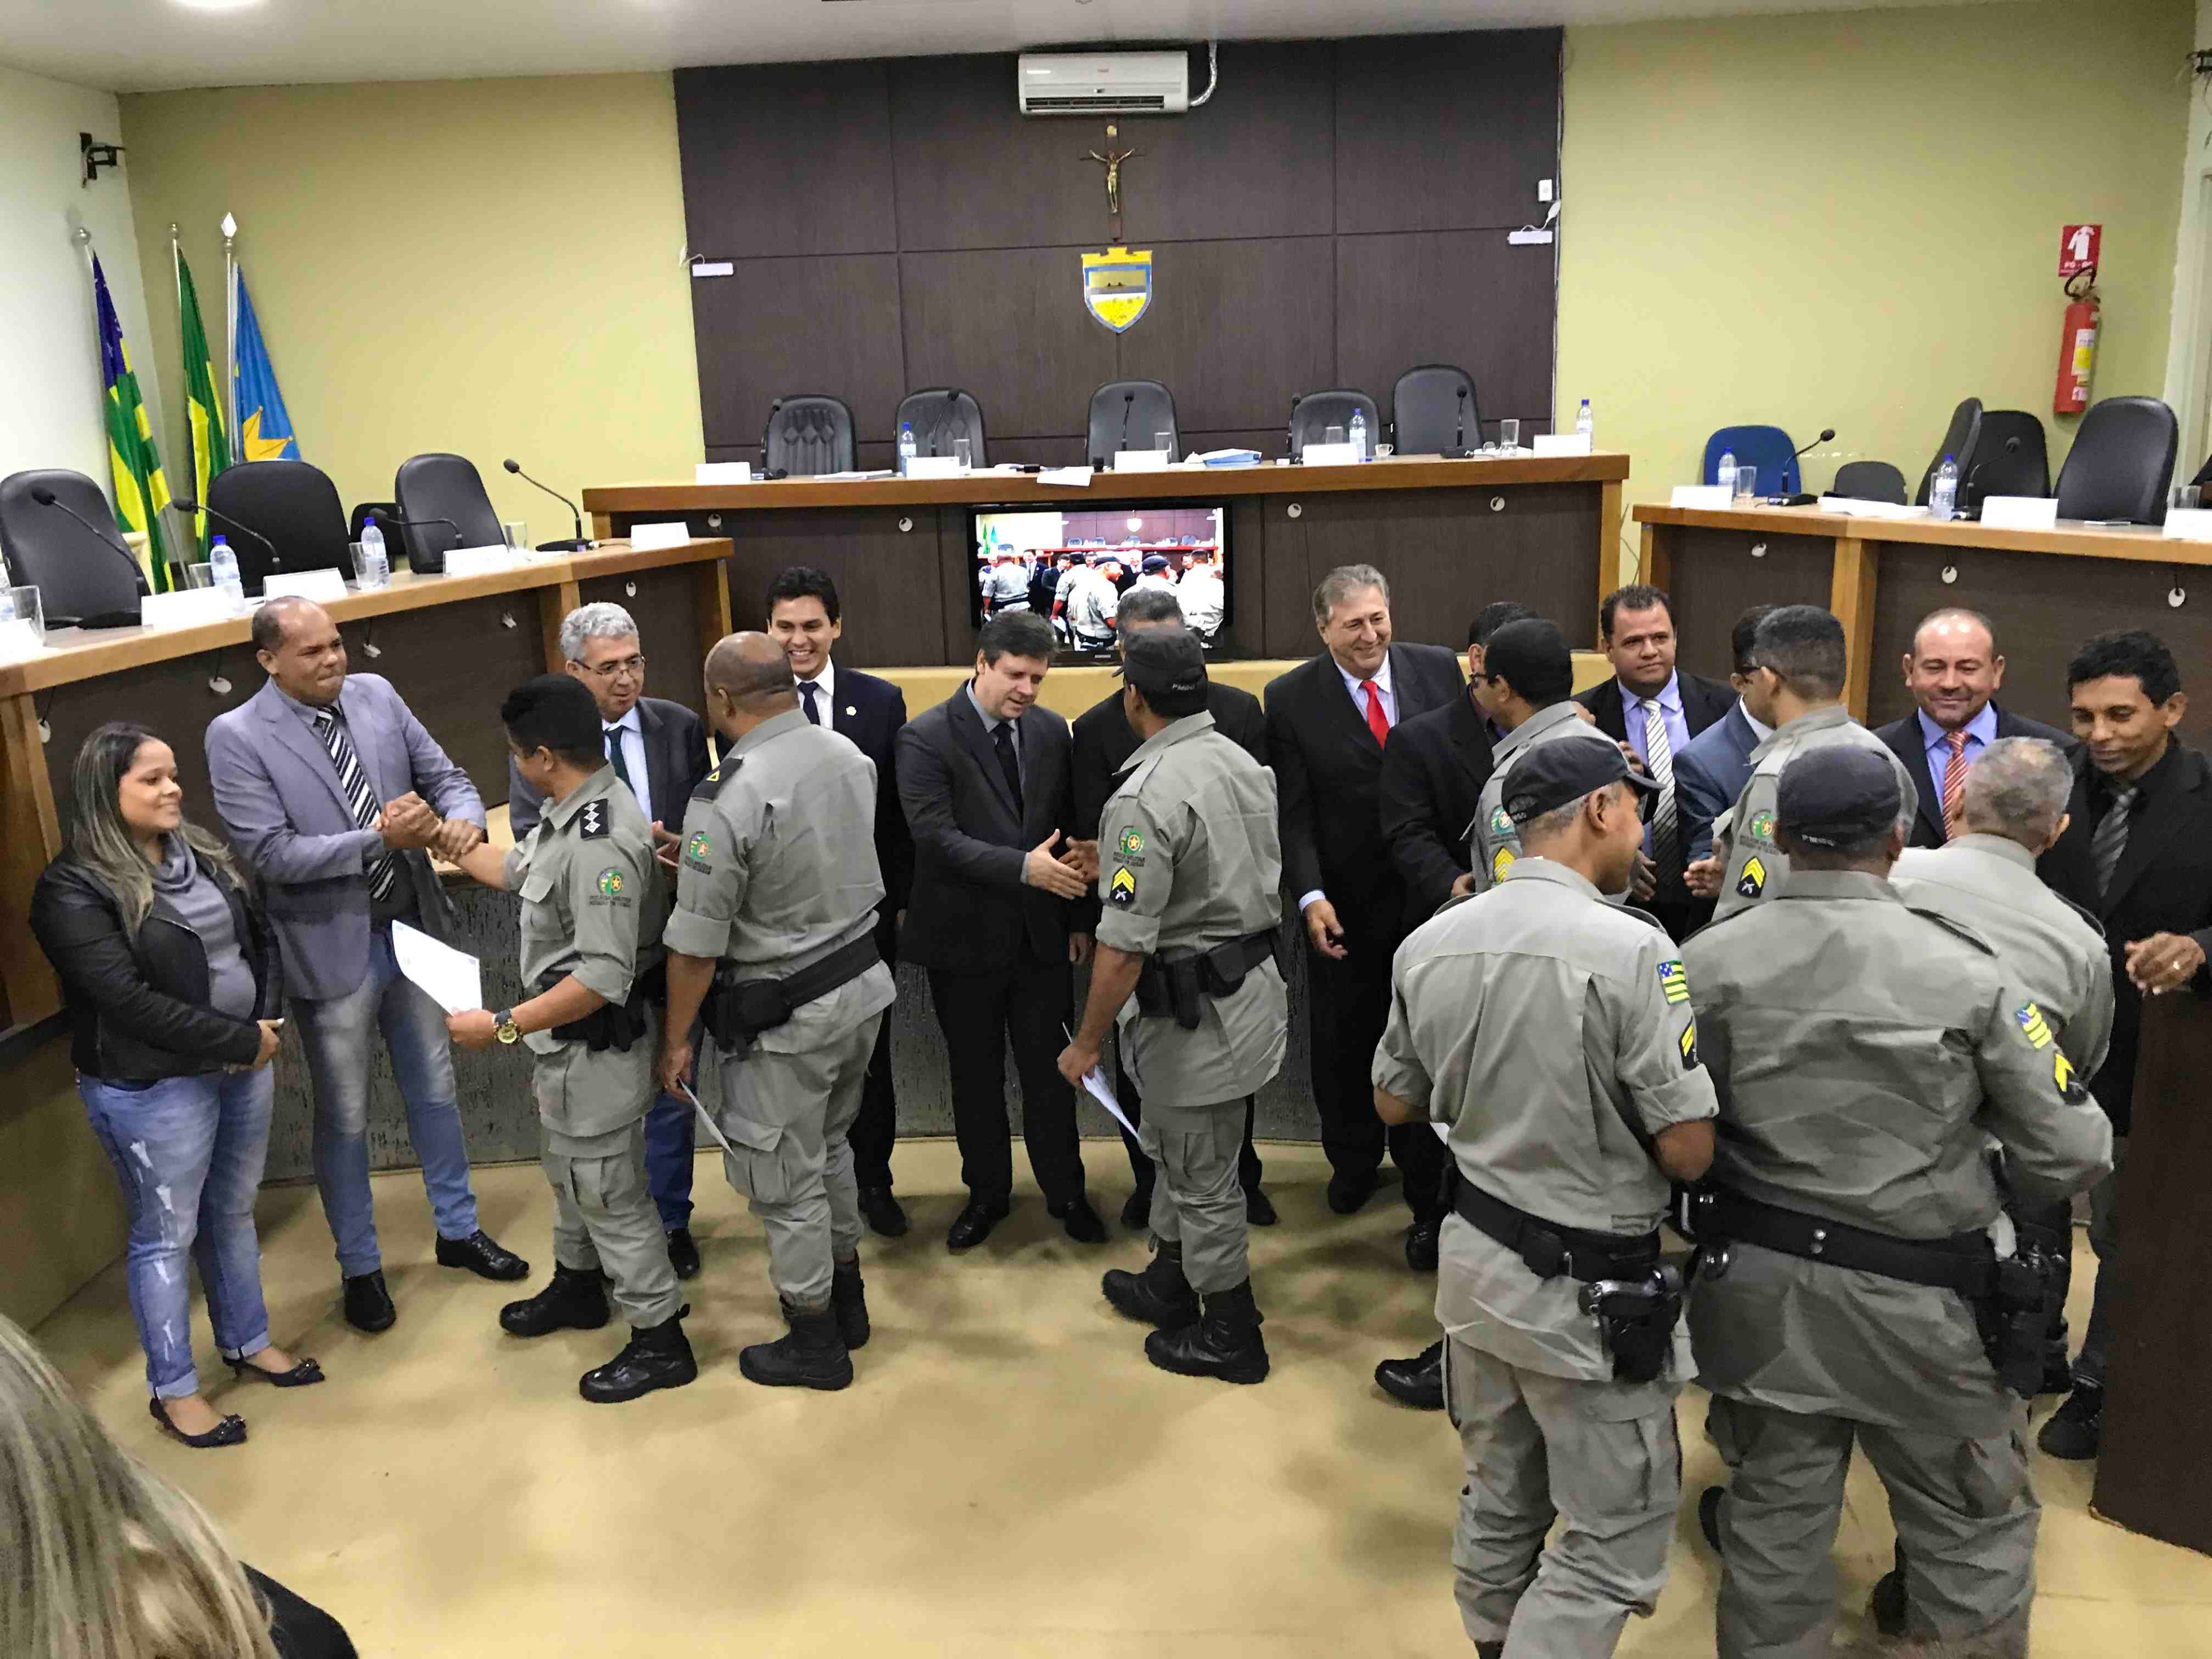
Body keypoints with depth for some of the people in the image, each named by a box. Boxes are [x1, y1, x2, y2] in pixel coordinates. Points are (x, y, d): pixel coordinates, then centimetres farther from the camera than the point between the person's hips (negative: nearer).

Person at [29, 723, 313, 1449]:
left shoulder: (203, 852, 6)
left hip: (245, 1063, 7)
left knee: (233, 1212, 20)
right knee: (166, 1236, 7)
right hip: (153, 1089, -7)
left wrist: (267, 1021, -5)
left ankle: (247, 1341, 38)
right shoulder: (74, 890, -16)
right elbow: (131, 1001, -21)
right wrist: (240, 1041, -18)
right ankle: (173, 1390, 22)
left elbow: (261, 937, 11)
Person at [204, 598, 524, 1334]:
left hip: (414, 929, 5)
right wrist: (379, 839, -28)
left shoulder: (376, 695, 0)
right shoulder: (236, 737, -13)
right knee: (343, 1117, 11)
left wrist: (461, 820, -19)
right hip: (333, 949, -4)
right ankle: (360, 1267, 30)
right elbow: (271, 854, -19)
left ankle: (458, 1230, 38)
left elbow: (445, 777, 4)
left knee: (435, 1089, 19)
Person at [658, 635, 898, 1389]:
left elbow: (696, 945, -19)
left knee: (785, 1183, 11)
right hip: (861, 980, 8)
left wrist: (675, 1039, -4)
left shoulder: (726, 802, -24)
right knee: (830, 1146, 26)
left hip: (784, 1017, -7)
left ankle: (816, 1342, 27)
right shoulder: (848, 755, -2)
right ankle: (847, 1302, 42)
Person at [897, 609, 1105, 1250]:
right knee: (975, 1073, 13)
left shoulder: (1051, 731, 2)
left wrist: (1077, 919, 7)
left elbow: (1069, 830, 9)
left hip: (1041, 933, 3)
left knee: (1049, 1068, 11)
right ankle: (987, 1193, 31)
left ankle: (1065, 1191, 29)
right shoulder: (926, 737, -12)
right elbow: (936, 837, -21)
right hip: (966, 934, -3)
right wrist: (1024, 868, -30)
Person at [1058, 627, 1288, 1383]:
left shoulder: (1147, 798, -25)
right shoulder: (1245, 763, 3)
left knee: (1203, 1178, 8)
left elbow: (1125, 945, -25)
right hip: (1253, 977, 9)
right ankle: (1168, 1286, 43)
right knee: (1172, 1149, 25)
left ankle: (1230, 1336, 25)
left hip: (1196, 1014, -9)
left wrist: (1087, 1042, -13)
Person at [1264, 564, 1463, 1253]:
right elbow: (1294, 813, -8)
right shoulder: (1291, 698, -6)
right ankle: (1353, 1162, 41)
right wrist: (1311, 896, -19)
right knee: (1343, 1043, 17)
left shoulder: (1439, 670, -2)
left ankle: (1428, 1195, 20)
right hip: (1347, 908, 0)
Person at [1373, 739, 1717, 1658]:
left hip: (1473, 1257, 7)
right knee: (1617, 1539, 10)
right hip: (1590, 1289, -6)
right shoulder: (1631, 948, -21)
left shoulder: (1428, 943, -3)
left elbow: (1396, 1103, 9)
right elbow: (1687, 1154, -17)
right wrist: (1625, 1088, 2)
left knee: (1500, 1498, 22)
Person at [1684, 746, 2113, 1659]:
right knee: (1975, 1536, 19)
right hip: (1917, 1300, -2)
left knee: (1773, 1529, 18)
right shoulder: (1968, 970, -12)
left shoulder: (1707, 960, -9)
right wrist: (1983, 1179, 13)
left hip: (1758, 1289, 2)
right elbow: (2072, 1157, -8)